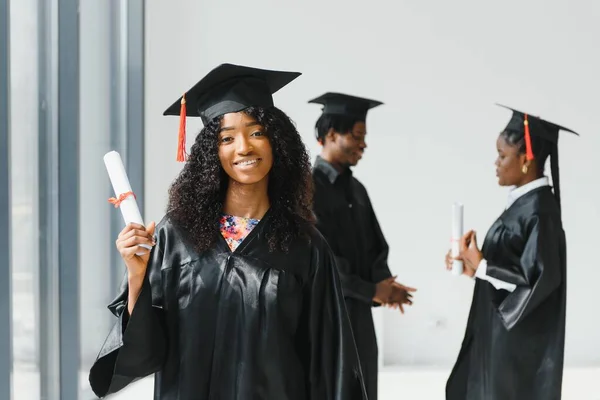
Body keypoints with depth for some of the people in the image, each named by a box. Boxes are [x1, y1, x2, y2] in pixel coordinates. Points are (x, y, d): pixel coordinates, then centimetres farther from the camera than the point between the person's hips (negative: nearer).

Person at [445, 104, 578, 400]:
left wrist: (480, 268, -19)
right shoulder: (525, 202, 8)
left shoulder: (539, 210, -21)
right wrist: (475, 264, 1)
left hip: (521, 339, -10)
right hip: (504, 330, 10)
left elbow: (539, 279, -24)